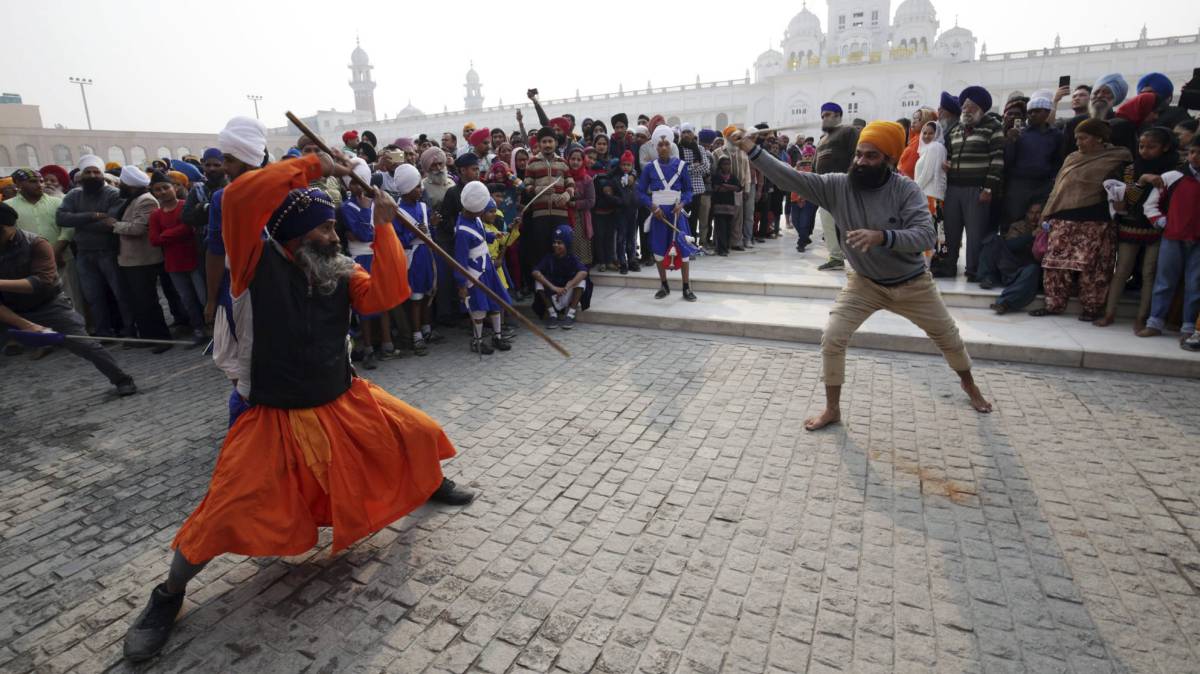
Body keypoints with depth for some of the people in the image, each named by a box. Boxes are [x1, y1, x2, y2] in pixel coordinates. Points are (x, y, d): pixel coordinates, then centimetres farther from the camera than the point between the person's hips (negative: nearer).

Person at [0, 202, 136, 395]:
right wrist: (25, 325, -24)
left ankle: (122, 380, 11)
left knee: (86, 345, -5)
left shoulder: (36, 243, -20)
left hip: (48, 305, -3)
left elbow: (43, 281, -30)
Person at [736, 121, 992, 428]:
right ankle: (832, 409, 6)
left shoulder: (906, 189, -22)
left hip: (911, 284, 0)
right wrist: (752, 150, -33)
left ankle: (968, 384, 49)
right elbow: (791, 178, -24)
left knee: (948, 336, 17)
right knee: (831, 340, -12)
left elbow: (925, 236, -30)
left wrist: (882, 237, -47)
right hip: (864, 283, 1)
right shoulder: (838, 185, -17)